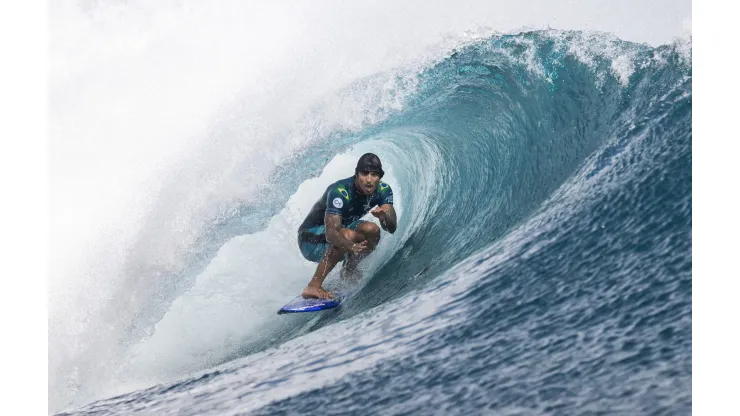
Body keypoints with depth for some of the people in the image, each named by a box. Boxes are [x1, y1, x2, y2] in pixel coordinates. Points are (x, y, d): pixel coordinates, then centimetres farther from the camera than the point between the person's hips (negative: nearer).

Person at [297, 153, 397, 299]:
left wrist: (384, 216, -37)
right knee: (348, 235, -34)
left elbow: (391, 228, -15)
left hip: (340, 232, 6)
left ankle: (348, 270, 4)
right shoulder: (340, 191, -31)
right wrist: (351, 246, -59)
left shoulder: (383, 190, -12)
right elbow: (331, 232, -40)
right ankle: (313, 287, -32)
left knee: (372, 230, -19)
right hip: (311, 239, -6)